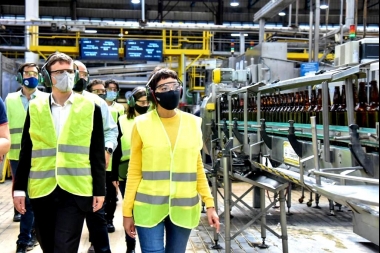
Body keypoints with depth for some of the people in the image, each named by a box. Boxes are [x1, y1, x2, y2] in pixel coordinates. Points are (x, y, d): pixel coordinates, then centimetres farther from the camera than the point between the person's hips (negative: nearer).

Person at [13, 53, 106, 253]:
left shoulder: (90, 108, 0)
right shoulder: (35, 107, 5)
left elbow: (97, 154, 1)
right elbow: (26, 152, 7)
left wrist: (99, 190, -1)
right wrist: (19, 188, 3)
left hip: (75, 192, -2)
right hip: (42, 191, 3)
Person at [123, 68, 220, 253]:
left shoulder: (193, 123, 4)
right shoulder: (142, 124, -3)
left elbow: (197, 167, 9)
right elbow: (134, 172, 0)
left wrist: (209, 204, 5)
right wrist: (127, 211, -1)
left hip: (183, 208, 3)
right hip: (149, 208, -2)